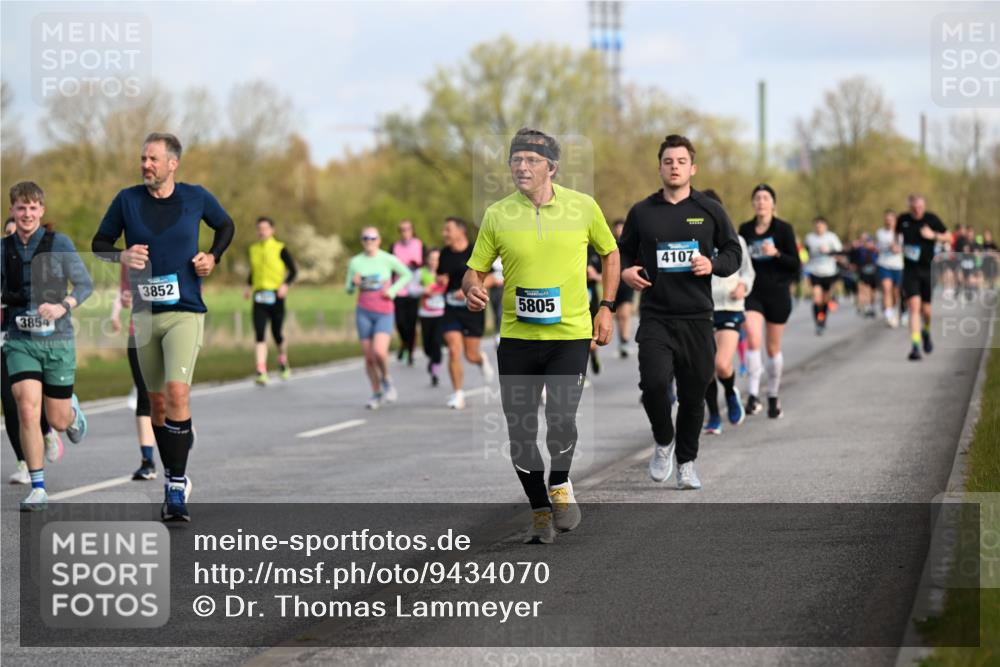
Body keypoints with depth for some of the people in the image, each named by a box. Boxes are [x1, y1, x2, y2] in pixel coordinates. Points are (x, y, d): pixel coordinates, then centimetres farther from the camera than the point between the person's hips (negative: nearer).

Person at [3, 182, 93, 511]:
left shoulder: (59, 243, -5)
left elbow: (85, 284, -3)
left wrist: (63, 306, -19)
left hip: (57, 340, -1)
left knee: (58, 420, 7)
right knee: (27, 412, -15)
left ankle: (73, 411, 47)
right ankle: (38, 488, -5)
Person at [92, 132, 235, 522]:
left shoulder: (196, 198, 0)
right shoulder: (127, 200, 2)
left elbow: (226, 226, 19)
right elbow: (99, 243, 10)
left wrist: (212, 257, 2)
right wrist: (122, 256, -10)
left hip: (186, 313, -3)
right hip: (145, 313, 3)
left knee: (177, 393, -20)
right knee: (157, 402, 9)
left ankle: (177, 485, -14)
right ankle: (174, 480, 24)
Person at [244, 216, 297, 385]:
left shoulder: (280, 249, -2)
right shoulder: (253, 249, 11)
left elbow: (293, 270, 0)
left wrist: (286, 284, -17)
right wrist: (249, 286, 10)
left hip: (276, 296, -3)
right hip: (259, 297, 3)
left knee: (277, 334, 5)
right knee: (259, 335, -10)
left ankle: (283, 361, 36)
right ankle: (261, 372, -15)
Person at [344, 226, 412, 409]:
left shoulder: (388, 260, -2)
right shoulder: (355, 262, 3)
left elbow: (406, 275, 11)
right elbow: (348, 289, 10)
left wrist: (393, 291, -3)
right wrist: (354, 283, -13)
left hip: (384, 313, -2)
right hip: (364, 312, 2)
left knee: (379, 351, -21)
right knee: (369, 357, 2)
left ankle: (386, 380, 7)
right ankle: (377, 394, 16)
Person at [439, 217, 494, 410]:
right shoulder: (445, 254, 7)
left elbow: (490, 278, -7)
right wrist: (441, 280, -3)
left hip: (473, 309, -3)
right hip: (451, 310, 3)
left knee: (471, 355, 2)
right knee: (454, 351, -11)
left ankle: (482, 360, 40)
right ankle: (458, 394, -3)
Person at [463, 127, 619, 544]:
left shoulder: (583, 207, -1)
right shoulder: (497, 216, -1)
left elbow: (610, 254, 14)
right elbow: (475, 270, 5)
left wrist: (606, 307, 6)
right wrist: (473, 290, -18)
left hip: (571, 334, -1)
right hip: (516, 338, 2)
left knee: (561, 418, -17)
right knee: (520, 431, 1)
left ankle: (560, 486, 13)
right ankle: (540, 511, 20)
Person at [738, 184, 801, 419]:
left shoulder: (784, 229, -4)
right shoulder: (745, 229, 4)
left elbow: (795, 265, -7)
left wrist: (776, 253, -21)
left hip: (777, 294, -1)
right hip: (753, 293, 1)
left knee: (773, 348, 8)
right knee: (753, 340, -20)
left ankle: (773, 397, 24)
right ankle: (752, 395, -22)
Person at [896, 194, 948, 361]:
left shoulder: (932, 219, -4)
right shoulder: (903, 219, 2)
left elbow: (949, 238, 3)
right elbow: (897, 233, 23)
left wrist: (934, 236, -13)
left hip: (928, 269, 0)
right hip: (910, 270, 0)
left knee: (926, 310, 4)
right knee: (914, 307, -13)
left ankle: (926, 331, 38)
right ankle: (915, 346, -16)